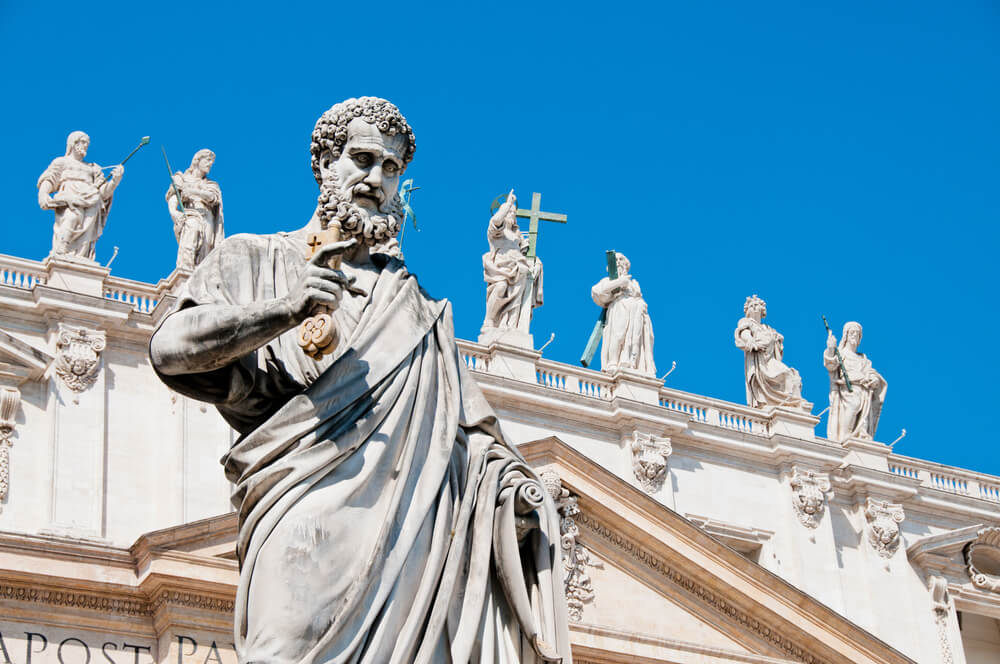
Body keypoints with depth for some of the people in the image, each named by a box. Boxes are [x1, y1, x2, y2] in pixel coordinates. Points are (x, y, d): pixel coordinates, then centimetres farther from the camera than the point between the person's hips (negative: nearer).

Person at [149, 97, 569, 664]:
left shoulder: (408, 296, 30)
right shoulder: (253, 259, 20)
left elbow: (461, 407, 22)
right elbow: (170, 348, 4)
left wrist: (511, 472, 3)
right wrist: (285, 311, -10)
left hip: (412, 514, 3)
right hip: (310, 504, -3)